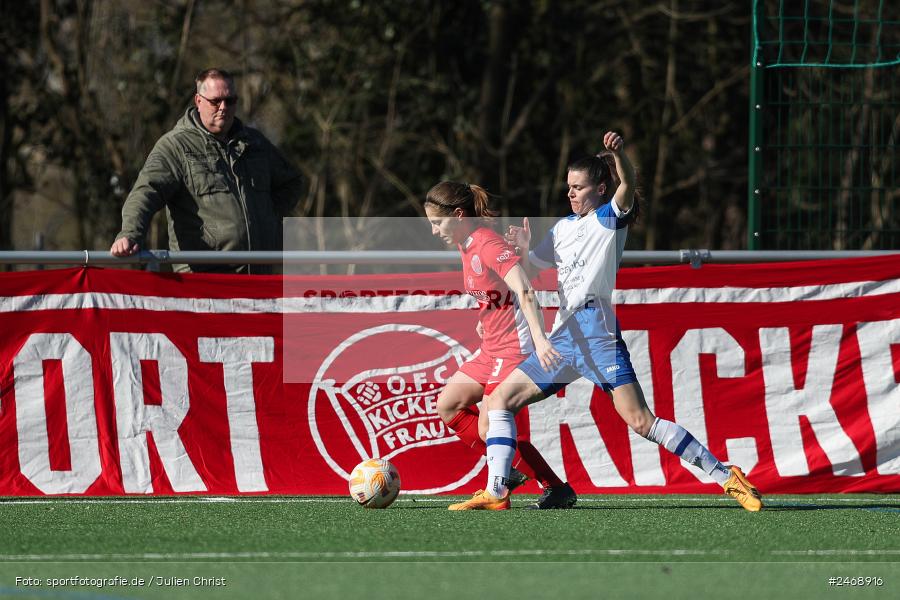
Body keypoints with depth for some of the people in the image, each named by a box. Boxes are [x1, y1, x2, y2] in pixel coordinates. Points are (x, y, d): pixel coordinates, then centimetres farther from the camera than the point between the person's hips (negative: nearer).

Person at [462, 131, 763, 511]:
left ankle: (725, 477, -15)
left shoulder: (610, 218, 0)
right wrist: (524, 247, 5)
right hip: (563, 337, 8)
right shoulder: (563, 227, 21)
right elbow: (534, 265, 29)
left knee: (640, 422, -17)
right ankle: (496, 492, 6)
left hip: (598, 334, -8)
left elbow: (627, 188, -21)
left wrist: (619, 154, -42)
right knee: (501, 399, 6)